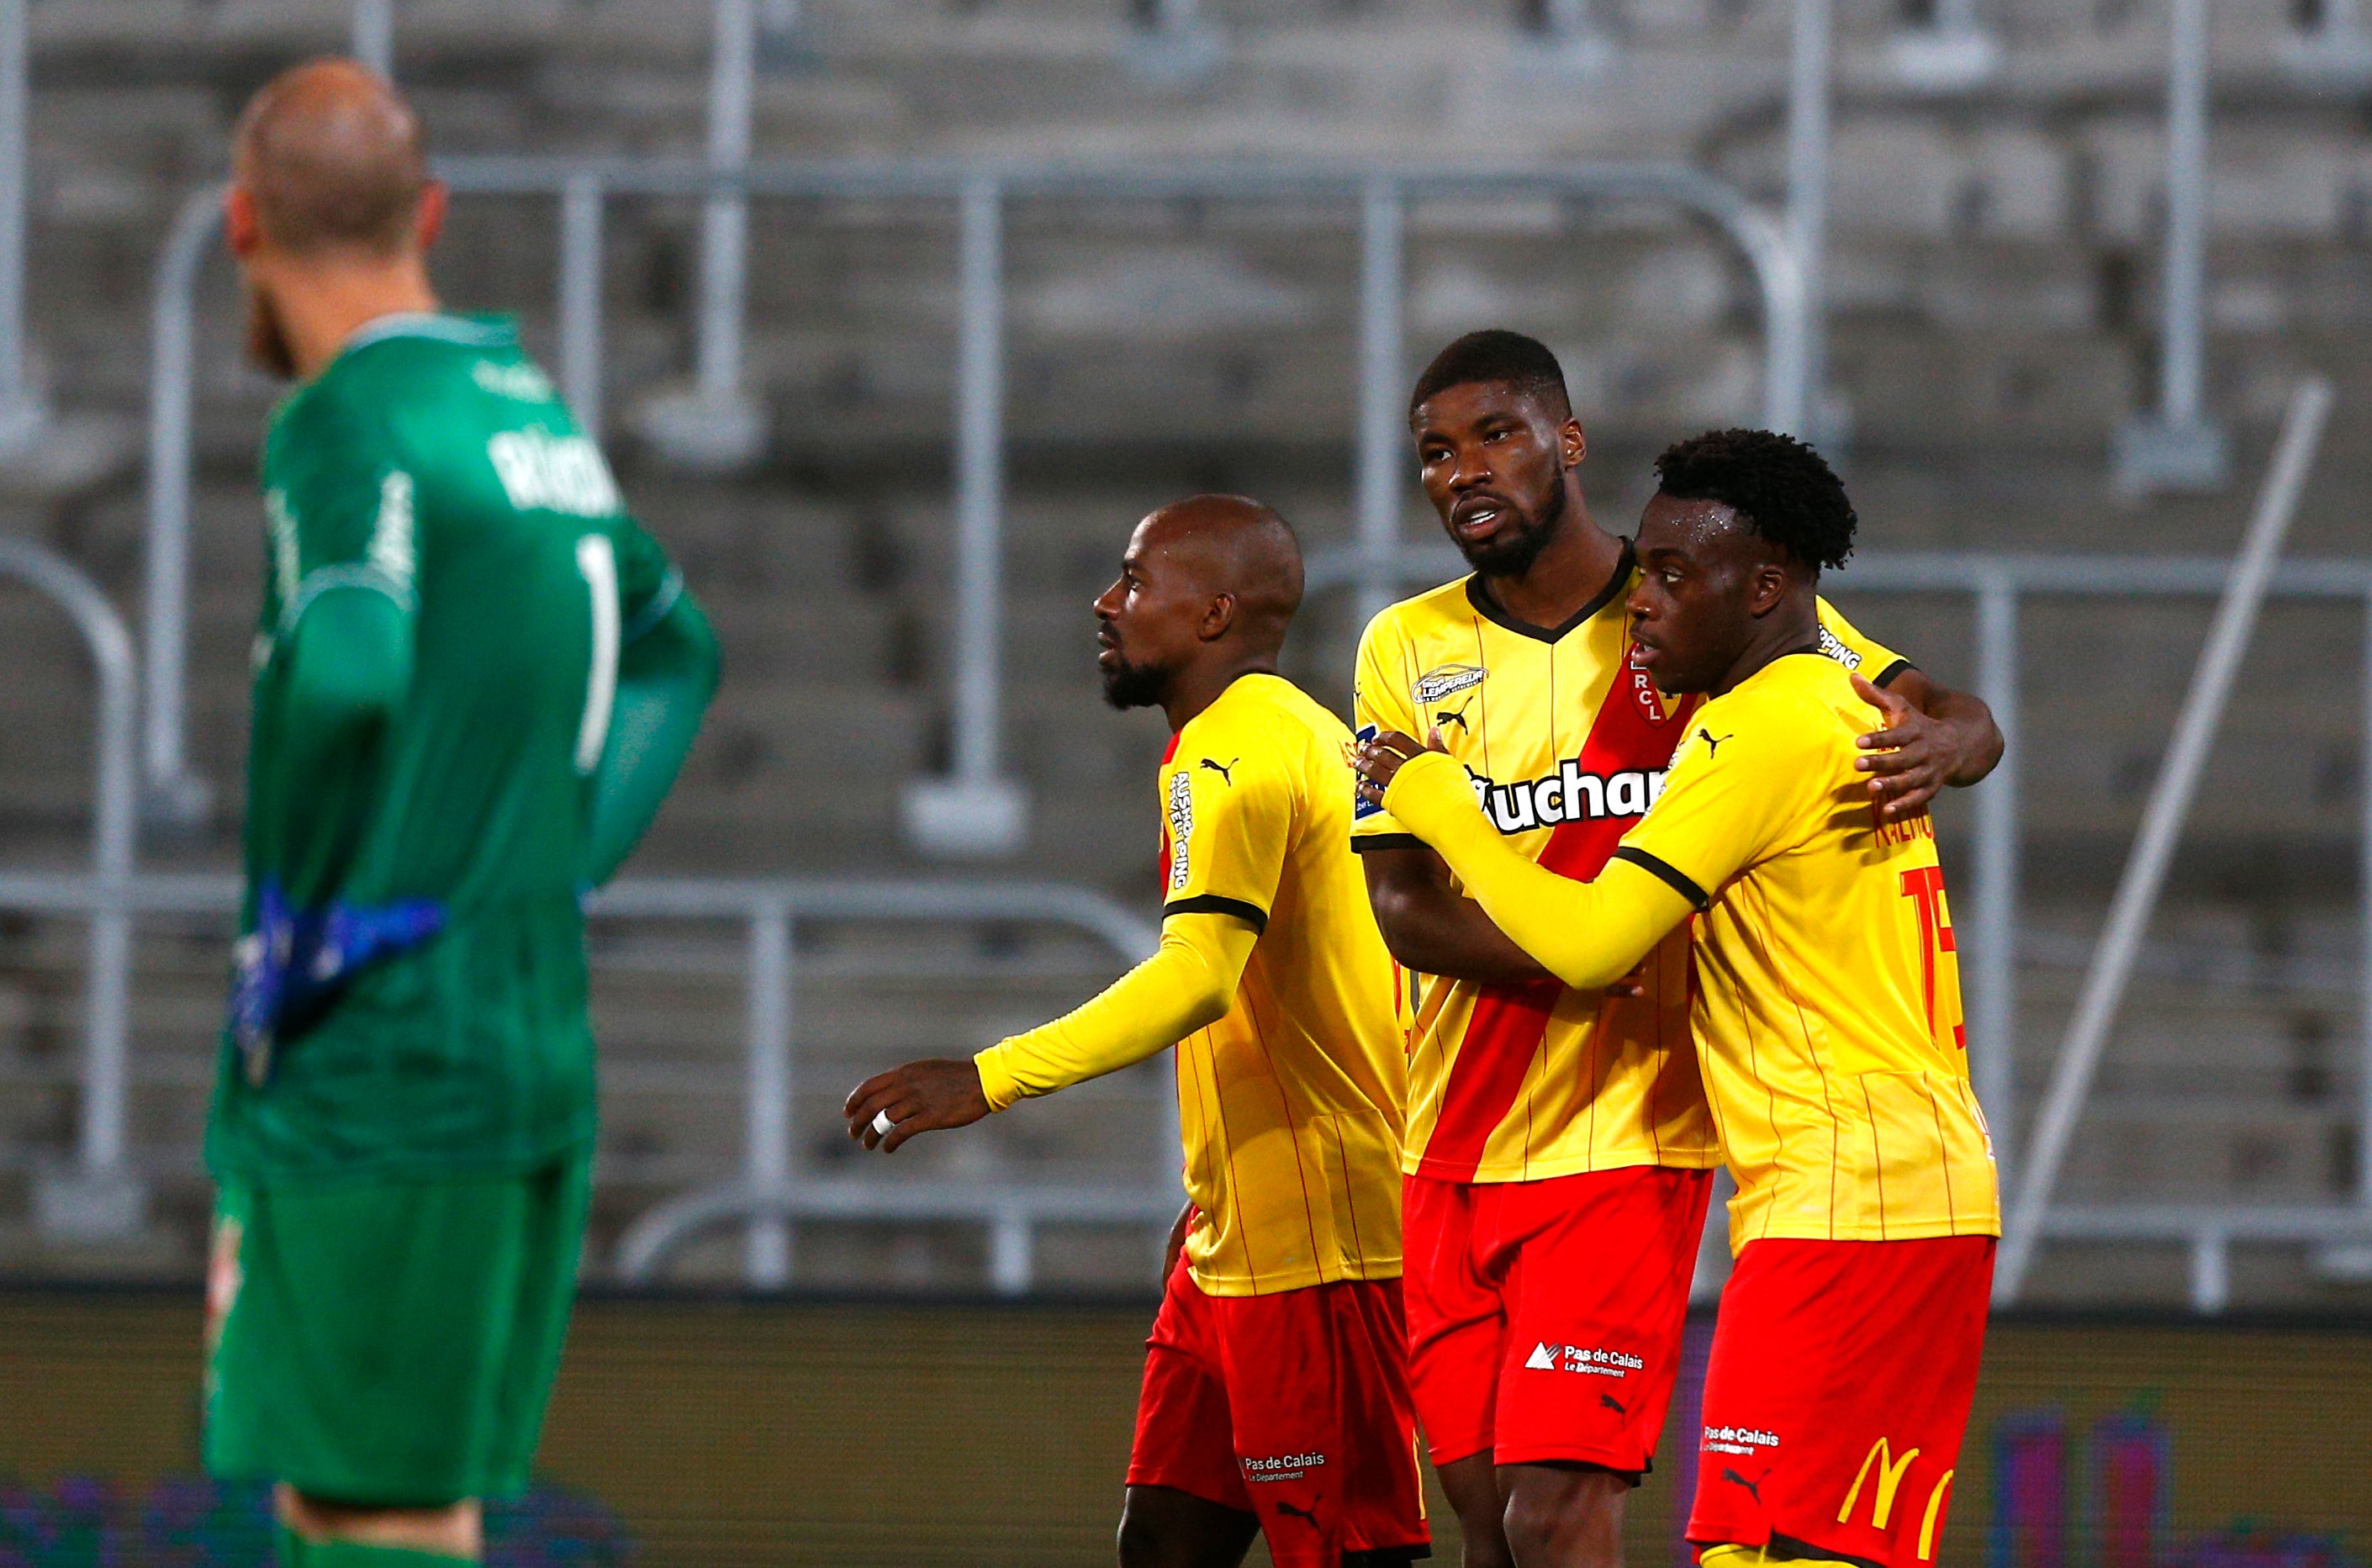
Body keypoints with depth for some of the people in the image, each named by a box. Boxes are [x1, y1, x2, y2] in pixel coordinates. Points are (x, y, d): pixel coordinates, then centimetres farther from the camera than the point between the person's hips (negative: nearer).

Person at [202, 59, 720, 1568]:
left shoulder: (344, 425, -13)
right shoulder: (534, 411, 14)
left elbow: (343, 685, -32)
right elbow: (673, 645, 33)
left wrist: (286, 958, -18)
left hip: (367, 1076, -8)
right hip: (540, 1037, 8)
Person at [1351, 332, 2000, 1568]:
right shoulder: (1407, 650, 6)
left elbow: (1963, 721, 2)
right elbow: (1401, 903, -3)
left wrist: (1934, 744, -25)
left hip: (1627, 1141, -4)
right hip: (1453, 1152, 4)